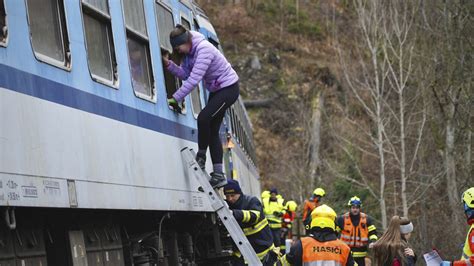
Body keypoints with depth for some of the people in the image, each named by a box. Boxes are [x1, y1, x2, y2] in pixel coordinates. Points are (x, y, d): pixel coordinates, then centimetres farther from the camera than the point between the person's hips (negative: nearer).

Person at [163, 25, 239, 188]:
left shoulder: (203, 49, -28)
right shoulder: (189, 51, 1)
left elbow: (194, 79, -32)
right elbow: (185, 74, -3)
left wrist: (175, 98, -31)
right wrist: (169, 64, -17)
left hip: (229, 88, -10)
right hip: (216, 90, 10)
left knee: (204, 118, -23)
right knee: (212, 129, 4)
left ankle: (201, 158, -7)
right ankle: (218, 175, 3)